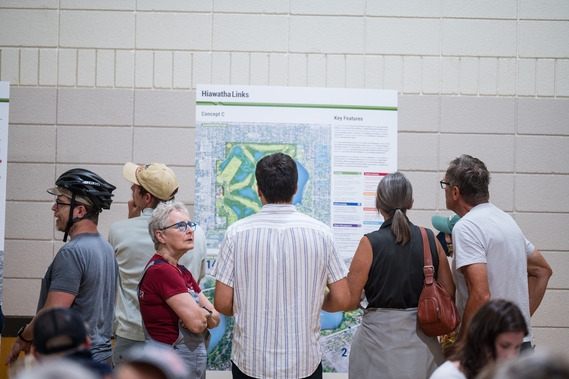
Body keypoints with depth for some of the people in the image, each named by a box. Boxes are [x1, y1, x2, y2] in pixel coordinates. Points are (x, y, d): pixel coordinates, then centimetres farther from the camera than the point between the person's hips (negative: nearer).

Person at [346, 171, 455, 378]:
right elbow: (449, 294, 6)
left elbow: (350, 302, -10)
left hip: (380, 337, -3)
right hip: (421, 341, 4)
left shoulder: (370, 243, -10)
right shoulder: (430, 239, 0)